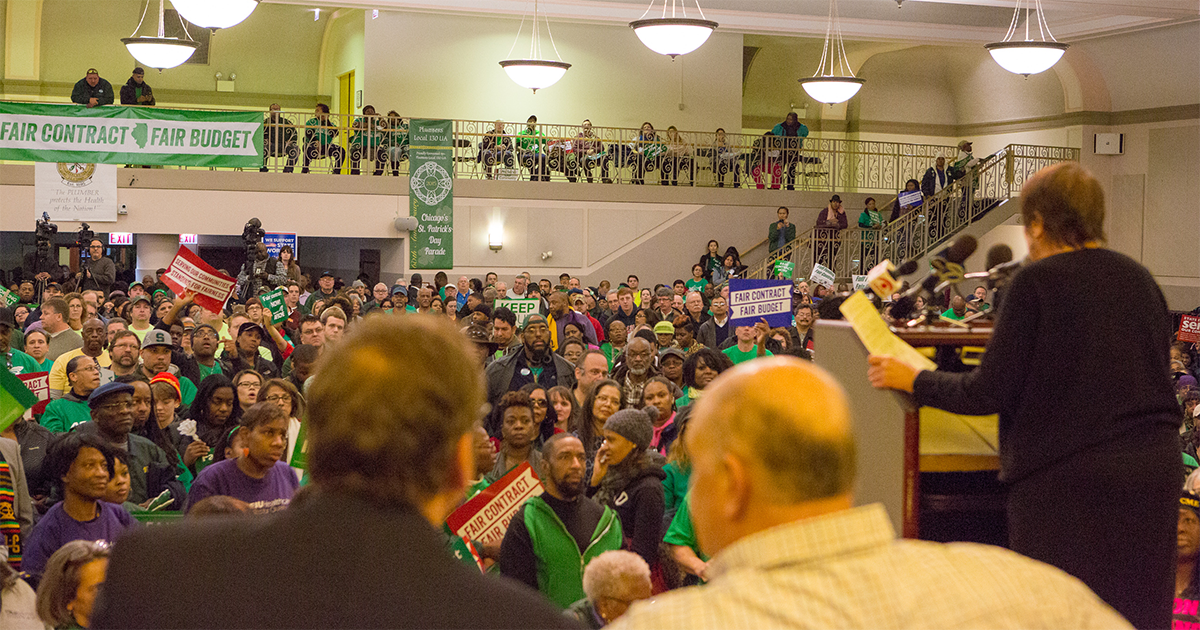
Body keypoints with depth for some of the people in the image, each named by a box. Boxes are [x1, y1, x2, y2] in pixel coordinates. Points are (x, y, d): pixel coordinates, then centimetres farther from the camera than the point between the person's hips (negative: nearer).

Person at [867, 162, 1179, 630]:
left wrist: (912, 380, 2)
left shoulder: (1035, 281, -9)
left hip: (1067, 473, -6)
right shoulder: (1139, 279, 9)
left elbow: (990, 392, -10)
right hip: (1155, 465, 6)